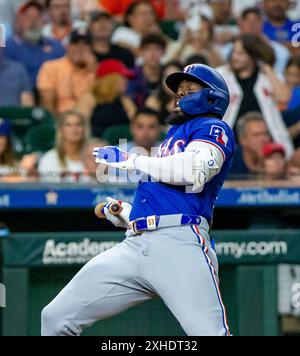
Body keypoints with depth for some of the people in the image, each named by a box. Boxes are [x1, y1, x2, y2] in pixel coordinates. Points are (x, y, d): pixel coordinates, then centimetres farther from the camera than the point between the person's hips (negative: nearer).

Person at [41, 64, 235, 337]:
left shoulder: (214, 127, 10)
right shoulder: (172, 138, 34)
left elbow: (194, 170, -12)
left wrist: (129, 160, -4)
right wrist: (120, 213, 16)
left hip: (180, 243, -8)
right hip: (135, 246, 8)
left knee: (209, 333, -24)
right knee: (56, 318, 2)